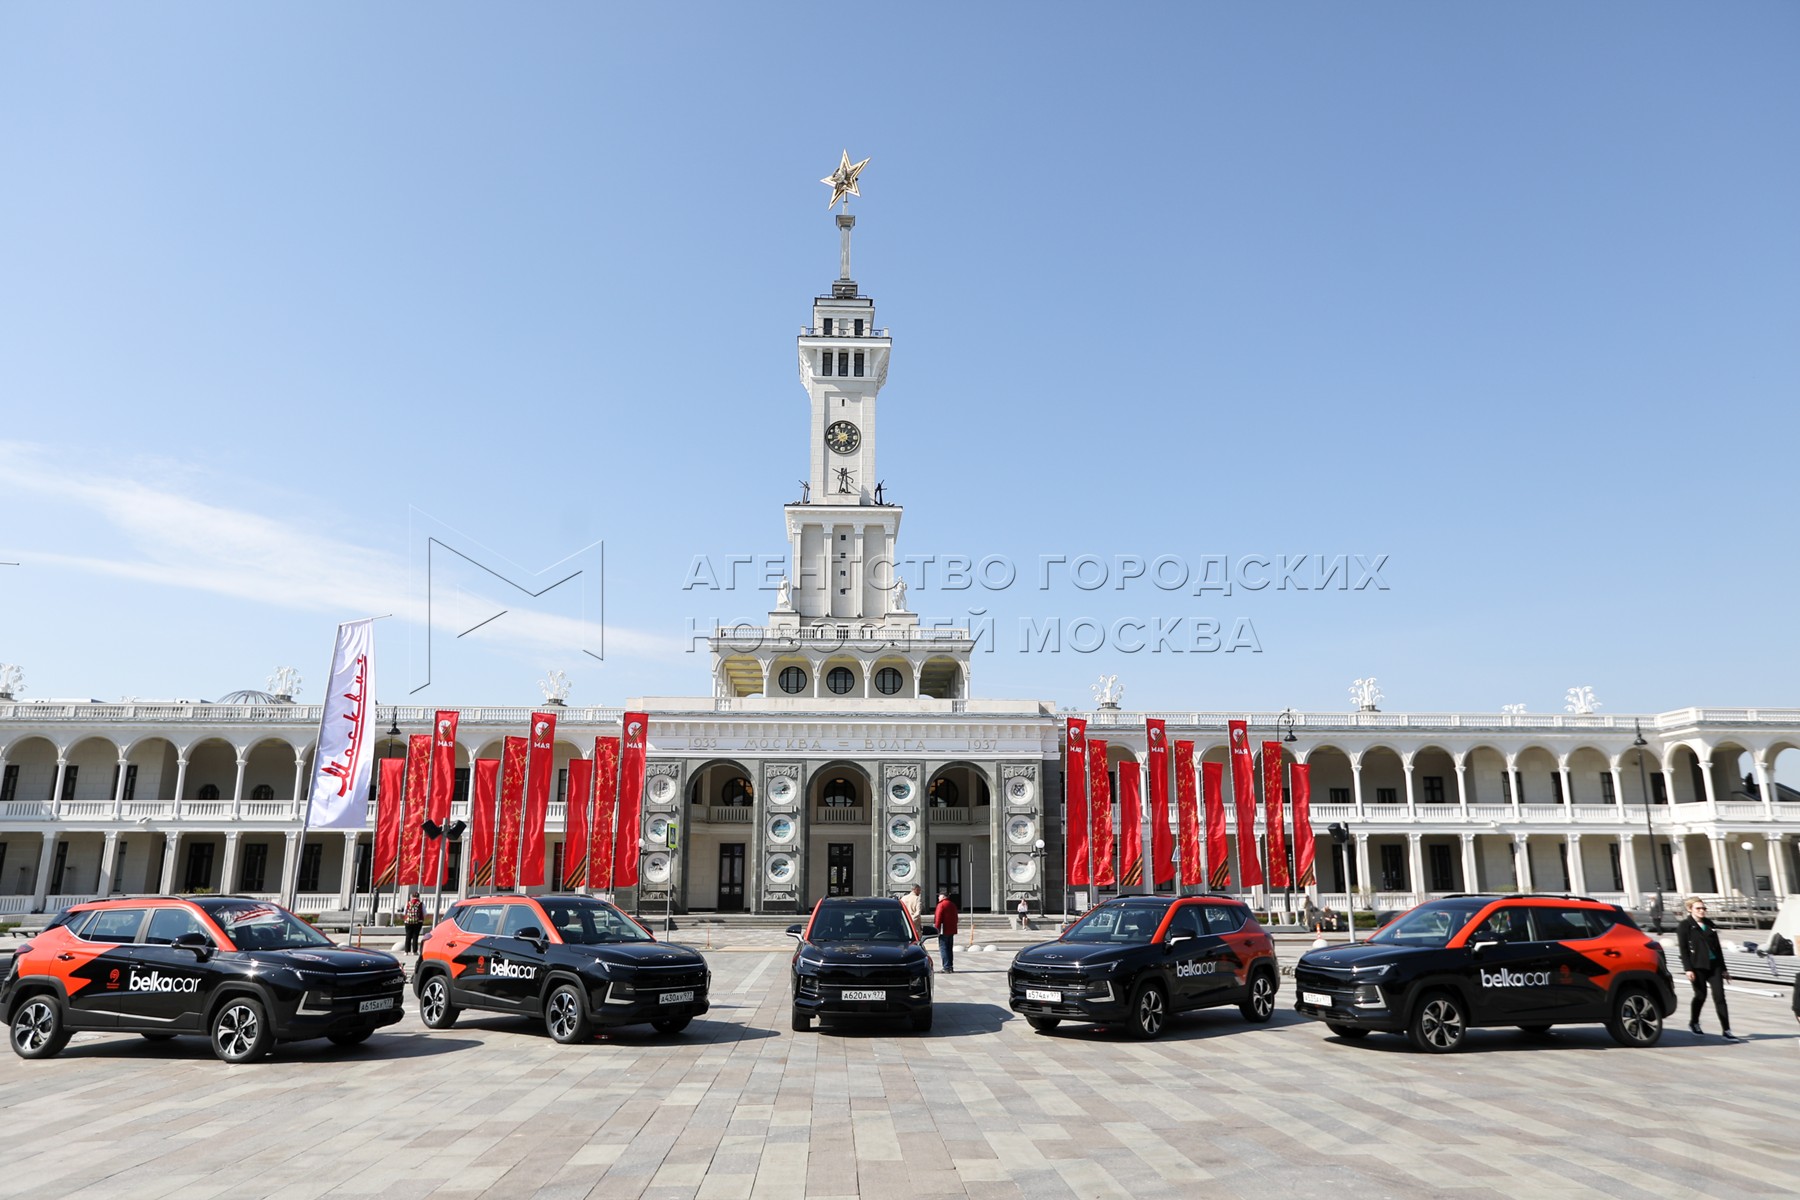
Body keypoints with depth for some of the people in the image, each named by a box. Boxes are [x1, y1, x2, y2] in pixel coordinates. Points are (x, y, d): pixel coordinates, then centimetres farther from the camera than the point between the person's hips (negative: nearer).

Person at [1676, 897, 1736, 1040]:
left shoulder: (1710, 924, 13)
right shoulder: (1685, 925, -3)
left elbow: (1717, 947, 16)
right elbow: (1683, 949, -8)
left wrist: (1723, 968, 14)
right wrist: (1688, 969, -15)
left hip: (1714, 965, 4)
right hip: (1697, 966, -4)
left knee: (1719, 997, -2)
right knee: (1701, 996, 4)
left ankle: (1726, 1030, -2)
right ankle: (1693, 1023, 26)